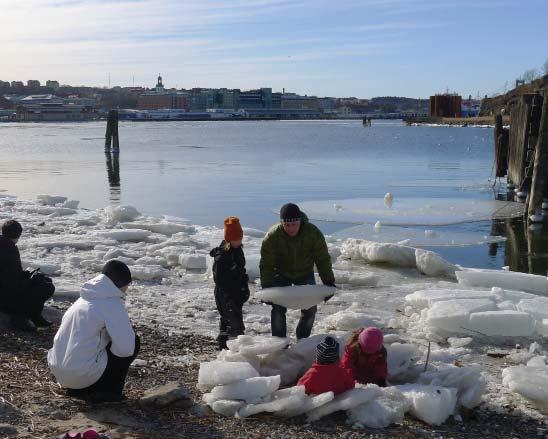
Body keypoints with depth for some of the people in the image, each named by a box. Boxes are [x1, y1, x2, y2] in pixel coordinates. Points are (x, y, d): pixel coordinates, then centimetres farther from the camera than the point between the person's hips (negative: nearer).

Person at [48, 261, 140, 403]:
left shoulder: (84, 299, 14)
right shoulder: (112, 303, -12)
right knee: (134, 342, 5)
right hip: (83, 374, -8)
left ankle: (78, 389, 18)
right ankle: (108, 391, 5)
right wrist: (129, 330, 5)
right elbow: (125, 347, -17)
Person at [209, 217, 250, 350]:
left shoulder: (238, 249, 6)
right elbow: (218, 279, -20)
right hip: (225, 295, -9)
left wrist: (245, 289, 20)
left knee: (226, 319, 20)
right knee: (236, 324, -9)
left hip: (237, 293, 9)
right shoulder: (221, 255, -21)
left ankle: (223, 343, 32)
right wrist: (228, 297, -21)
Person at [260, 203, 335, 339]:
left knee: (310, 309, -2)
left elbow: (323, 260, -12)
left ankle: (303, 340, 19)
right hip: (281, 275, -1)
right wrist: (267, 288, -24)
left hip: (305, 275, 1)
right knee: (278, 308, -9)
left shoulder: (313, 233, -23)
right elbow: (266, 264, -19)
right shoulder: (272, 235, -25)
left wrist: (329, 283, -14)